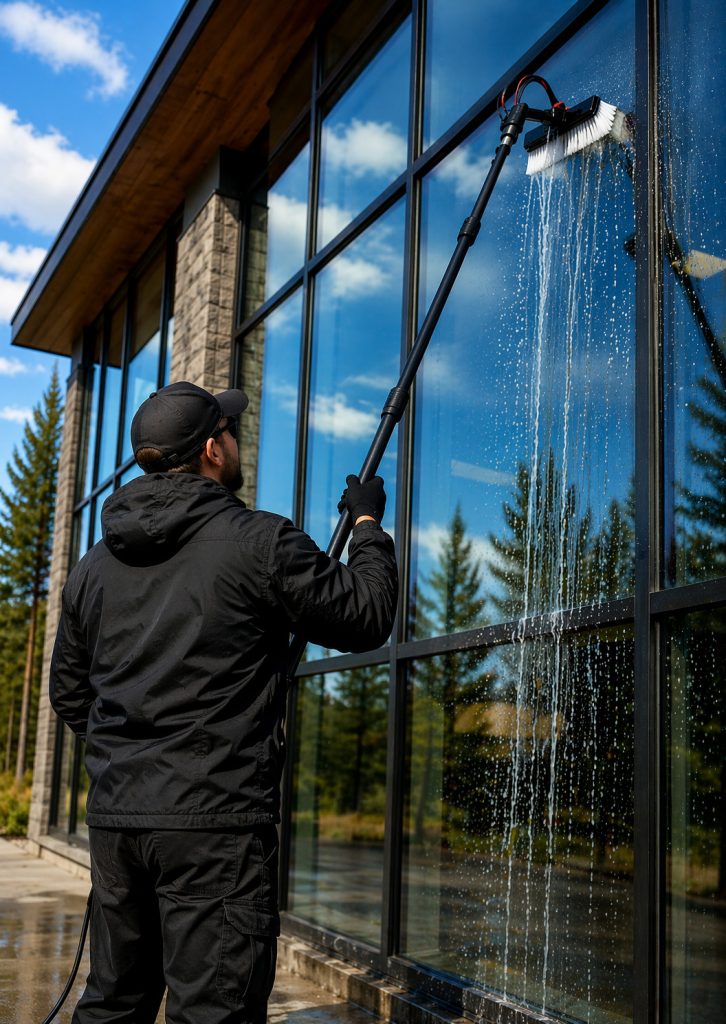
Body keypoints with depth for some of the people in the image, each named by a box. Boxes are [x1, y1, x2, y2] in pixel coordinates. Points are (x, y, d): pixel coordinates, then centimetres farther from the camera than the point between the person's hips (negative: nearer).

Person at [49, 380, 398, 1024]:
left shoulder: (95, 566, 11)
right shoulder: (261, 542, -9)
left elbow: (69, 693, 19)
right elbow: (365, 619, 0)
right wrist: (368, 525, 15)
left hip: (113, 817, 7)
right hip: (216, 823, -7)